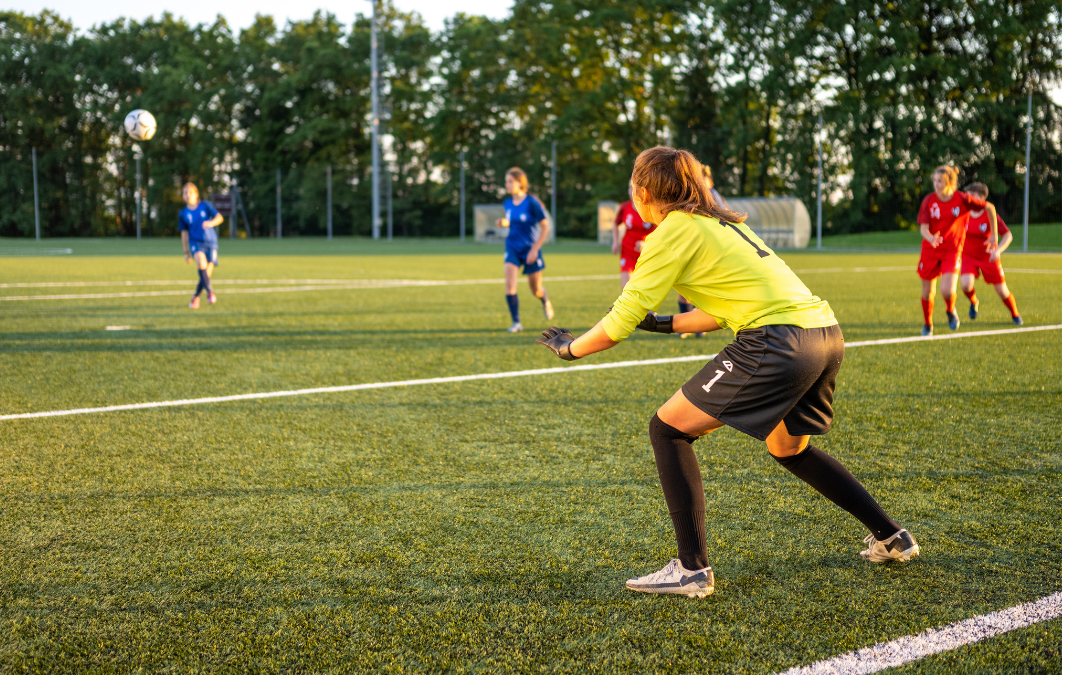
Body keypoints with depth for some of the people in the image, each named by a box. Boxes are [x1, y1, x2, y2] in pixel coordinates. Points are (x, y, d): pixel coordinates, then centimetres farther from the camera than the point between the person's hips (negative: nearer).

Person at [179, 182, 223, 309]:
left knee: (207, 273, -7)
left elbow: (219, 218, -4)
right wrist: (187, 252, 13)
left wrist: (211, 223, -26)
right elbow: (184, 233, 13)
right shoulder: (183, 213, 9)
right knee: (200, 260, -33)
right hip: (195, 242, 0)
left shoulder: (205, 206, 5)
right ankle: (210, 291, -28)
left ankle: (196, 297, 17)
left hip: (211, 242, 0)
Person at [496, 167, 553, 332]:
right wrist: (504, 223, -4)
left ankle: (546, 302, 45)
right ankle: (516, 322, -10)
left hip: (530, 249, -4)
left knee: (536, 290, 9)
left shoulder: (531, 203, -15)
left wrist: (534, 249, -15)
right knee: (509, 284, -16)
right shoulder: (508, 203, 2)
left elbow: (545, 227, -11)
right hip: (512, 248, 4)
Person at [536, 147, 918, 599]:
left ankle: (692, 569, -4)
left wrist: (570, 348, 12)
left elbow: (622, 320, -3)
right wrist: (667, 324, 34)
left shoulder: (675, 230, -2)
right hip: (825, 331, 9)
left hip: (779, 342, -9)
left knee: (668, 429, 0)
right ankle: (891, 537, 37)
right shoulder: (719, 222, 23)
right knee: (787, 447, 31)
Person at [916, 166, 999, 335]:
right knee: (927, 292, 7)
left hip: (952, 251, -2)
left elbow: (989, 208, 2)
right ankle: (927, 324, 34)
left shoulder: (962, 199, -11)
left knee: (947, 291, -20)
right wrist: (931, 239, -33)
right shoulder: (928, 201, -8)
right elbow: (923, 228, -10)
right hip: (930, 250, 2)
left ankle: (950, 310, 16)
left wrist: (993, 235, 8)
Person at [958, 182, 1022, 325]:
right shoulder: (964, 213, -7)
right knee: (966, 285, -25)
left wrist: (998, 250, -34)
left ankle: (1015, 315, 30)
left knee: (1002, 291, 1)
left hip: (988, 257, -2)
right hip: (968, 255, 2)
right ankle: (973, 302, 11)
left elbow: (1008, 236, -18)